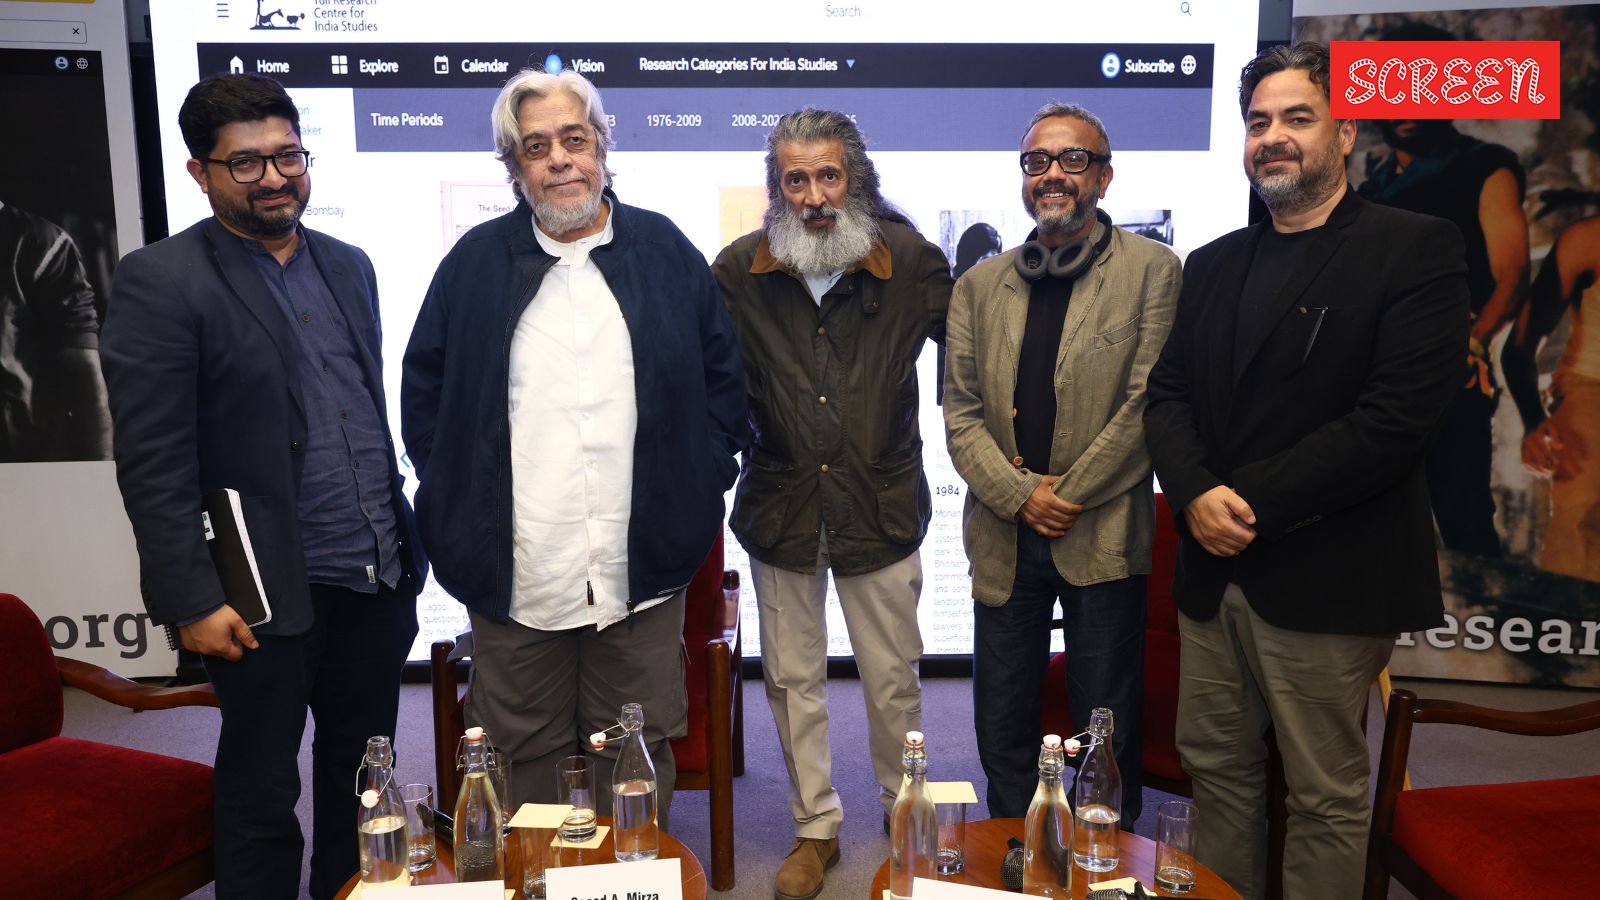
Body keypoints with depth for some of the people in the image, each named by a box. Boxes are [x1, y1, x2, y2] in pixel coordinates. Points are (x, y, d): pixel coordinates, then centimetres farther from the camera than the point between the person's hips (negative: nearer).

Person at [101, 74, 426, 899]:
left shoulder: (348, 266, 10)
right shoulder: (159, 282, -9)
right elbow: (152, 464, -12)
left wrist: (403, 542, 14)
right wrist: (193, 601, -14)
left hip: (378, 582, 6)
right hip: (271, 594, -5)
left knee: (360, 779, 17)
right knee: (261, 796, 9)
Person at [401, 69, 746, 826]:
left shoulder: (665, 250, 5)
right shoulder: (476, 261, 5)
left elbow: (723, 378, 9)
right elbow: (423, 391, 10)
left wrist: (700, 485, 2)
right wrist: (459, 506, 3)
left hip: (642, 570, 0)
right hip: (515, 576, 0)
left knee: (639, 757, 13)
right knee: (524, 758, 12)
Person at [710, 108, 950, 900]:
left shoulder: (910, 260, -5)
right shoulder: (738, 271, -5)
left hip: (881, 508, -1)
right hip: (781, 508, 1)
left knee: (893, 680, 12)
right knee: (792, 681, 13)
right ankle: (814, 828, 34)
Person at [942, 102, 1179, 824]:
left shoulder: (1152, 270, -2)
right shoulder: (980, 285, 9)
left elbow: (1147, 404, -9)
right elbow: (960, 410, 4)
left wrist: (1066, 496, -11)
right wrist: (1020, 495, -9)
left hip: (1104, 539, -3)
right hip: (1003, 538, 4)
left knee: (1108, 737, 10)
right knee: (1002, 734, 14)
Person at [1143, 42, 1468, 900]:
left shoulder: (1417, 249, -6)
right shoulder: (1212, 265, 13)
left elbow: (1396, 418, -16)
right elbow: (1165, 394, 7)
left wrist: (1249, 502, -16)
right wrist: (1196, 495, -11)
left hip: (1326, 580, -5)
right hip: (1213, 570, 6)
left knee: (1325, 796, 8)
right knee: (1216, 766, 16)